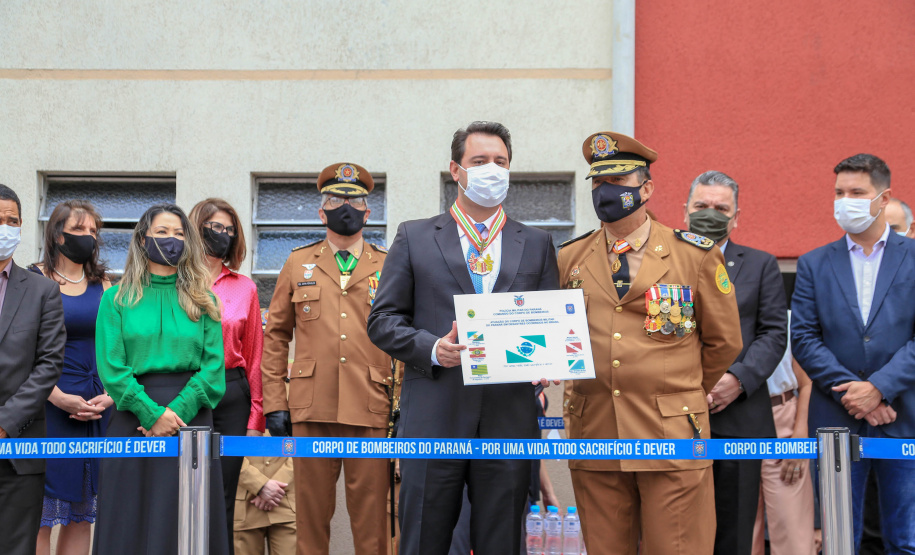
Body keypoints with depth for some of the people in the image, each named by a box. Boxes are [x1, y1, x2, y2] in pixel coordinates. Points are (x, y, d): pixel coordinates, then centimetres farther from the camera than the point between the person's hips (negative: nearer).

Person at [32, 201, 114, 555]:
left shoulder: (104, 286, 13)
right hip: (48, 404, -4)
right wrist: (60, 398, -15)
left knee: (82, 511, 6)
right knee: (40, 511, -6)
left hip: (97, 407, 4)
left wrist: (110, 395, -4)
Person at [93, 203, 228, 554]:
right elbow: (111, 368, -3)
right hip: (135, 416, -1)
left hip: (191, 414, 1)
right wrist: (153, 413, -13)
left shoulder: (202, 300, 10)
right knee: (131, 522, 0)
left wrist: (178, 410, -13)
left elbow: (214, 365, 0)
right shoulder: (117, 299, 7)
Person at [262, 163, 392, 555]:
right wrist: (274, 404, 5)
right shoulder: (298, 264, 14)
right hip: (311, 410, 1)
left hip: (371, 410, -1)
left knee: (371, 520, 0)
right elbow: (275, 337, 13)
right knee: (311, 513, 4)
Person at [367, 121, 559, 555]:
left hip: (510, 419, 2)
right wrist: (432, 348, -12)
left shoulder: (537, 244, 15)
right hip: (433, 418, -1)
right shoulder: (414, 238, 9)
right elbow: (383, 321, 6)